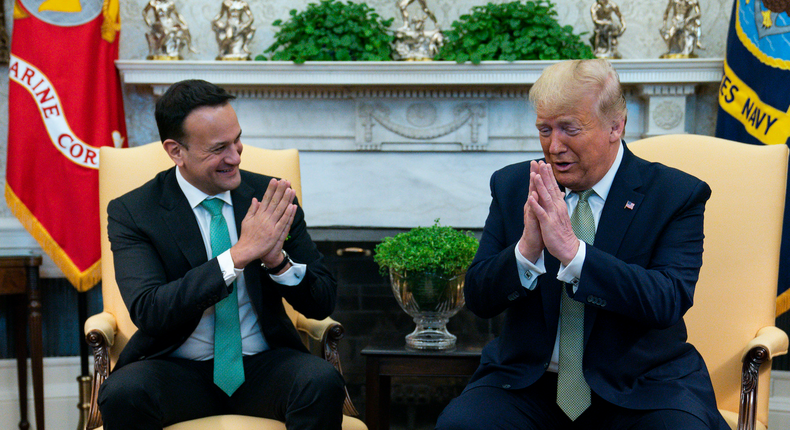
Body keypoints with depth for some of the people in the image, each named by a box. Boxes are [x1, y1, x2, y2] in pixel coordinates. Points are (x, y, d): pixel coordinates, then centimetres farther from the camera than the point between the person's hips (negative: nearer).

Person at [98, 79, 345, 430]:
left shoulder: (269, 196, 2)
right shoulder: (131, 213, -4)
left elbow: (322, 304, 2)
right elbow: (147, 311, -20)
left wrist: (277, 259, -19)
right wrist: (239, 254, -25)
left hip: (263, 364, 1)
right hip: (177, 370, -1)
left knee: (323, 382, -29)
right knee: (123, 393, -32)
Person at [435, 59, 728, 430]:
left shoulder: (677, 195, -4)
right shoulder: (512, 186, 4)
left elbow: (669, 302, -18)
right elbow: (478, 300, 0)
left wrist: (572, 251, -28)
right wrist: (526, 251, -21)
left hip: (641, 386, -1)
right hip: (528, 381, 2)